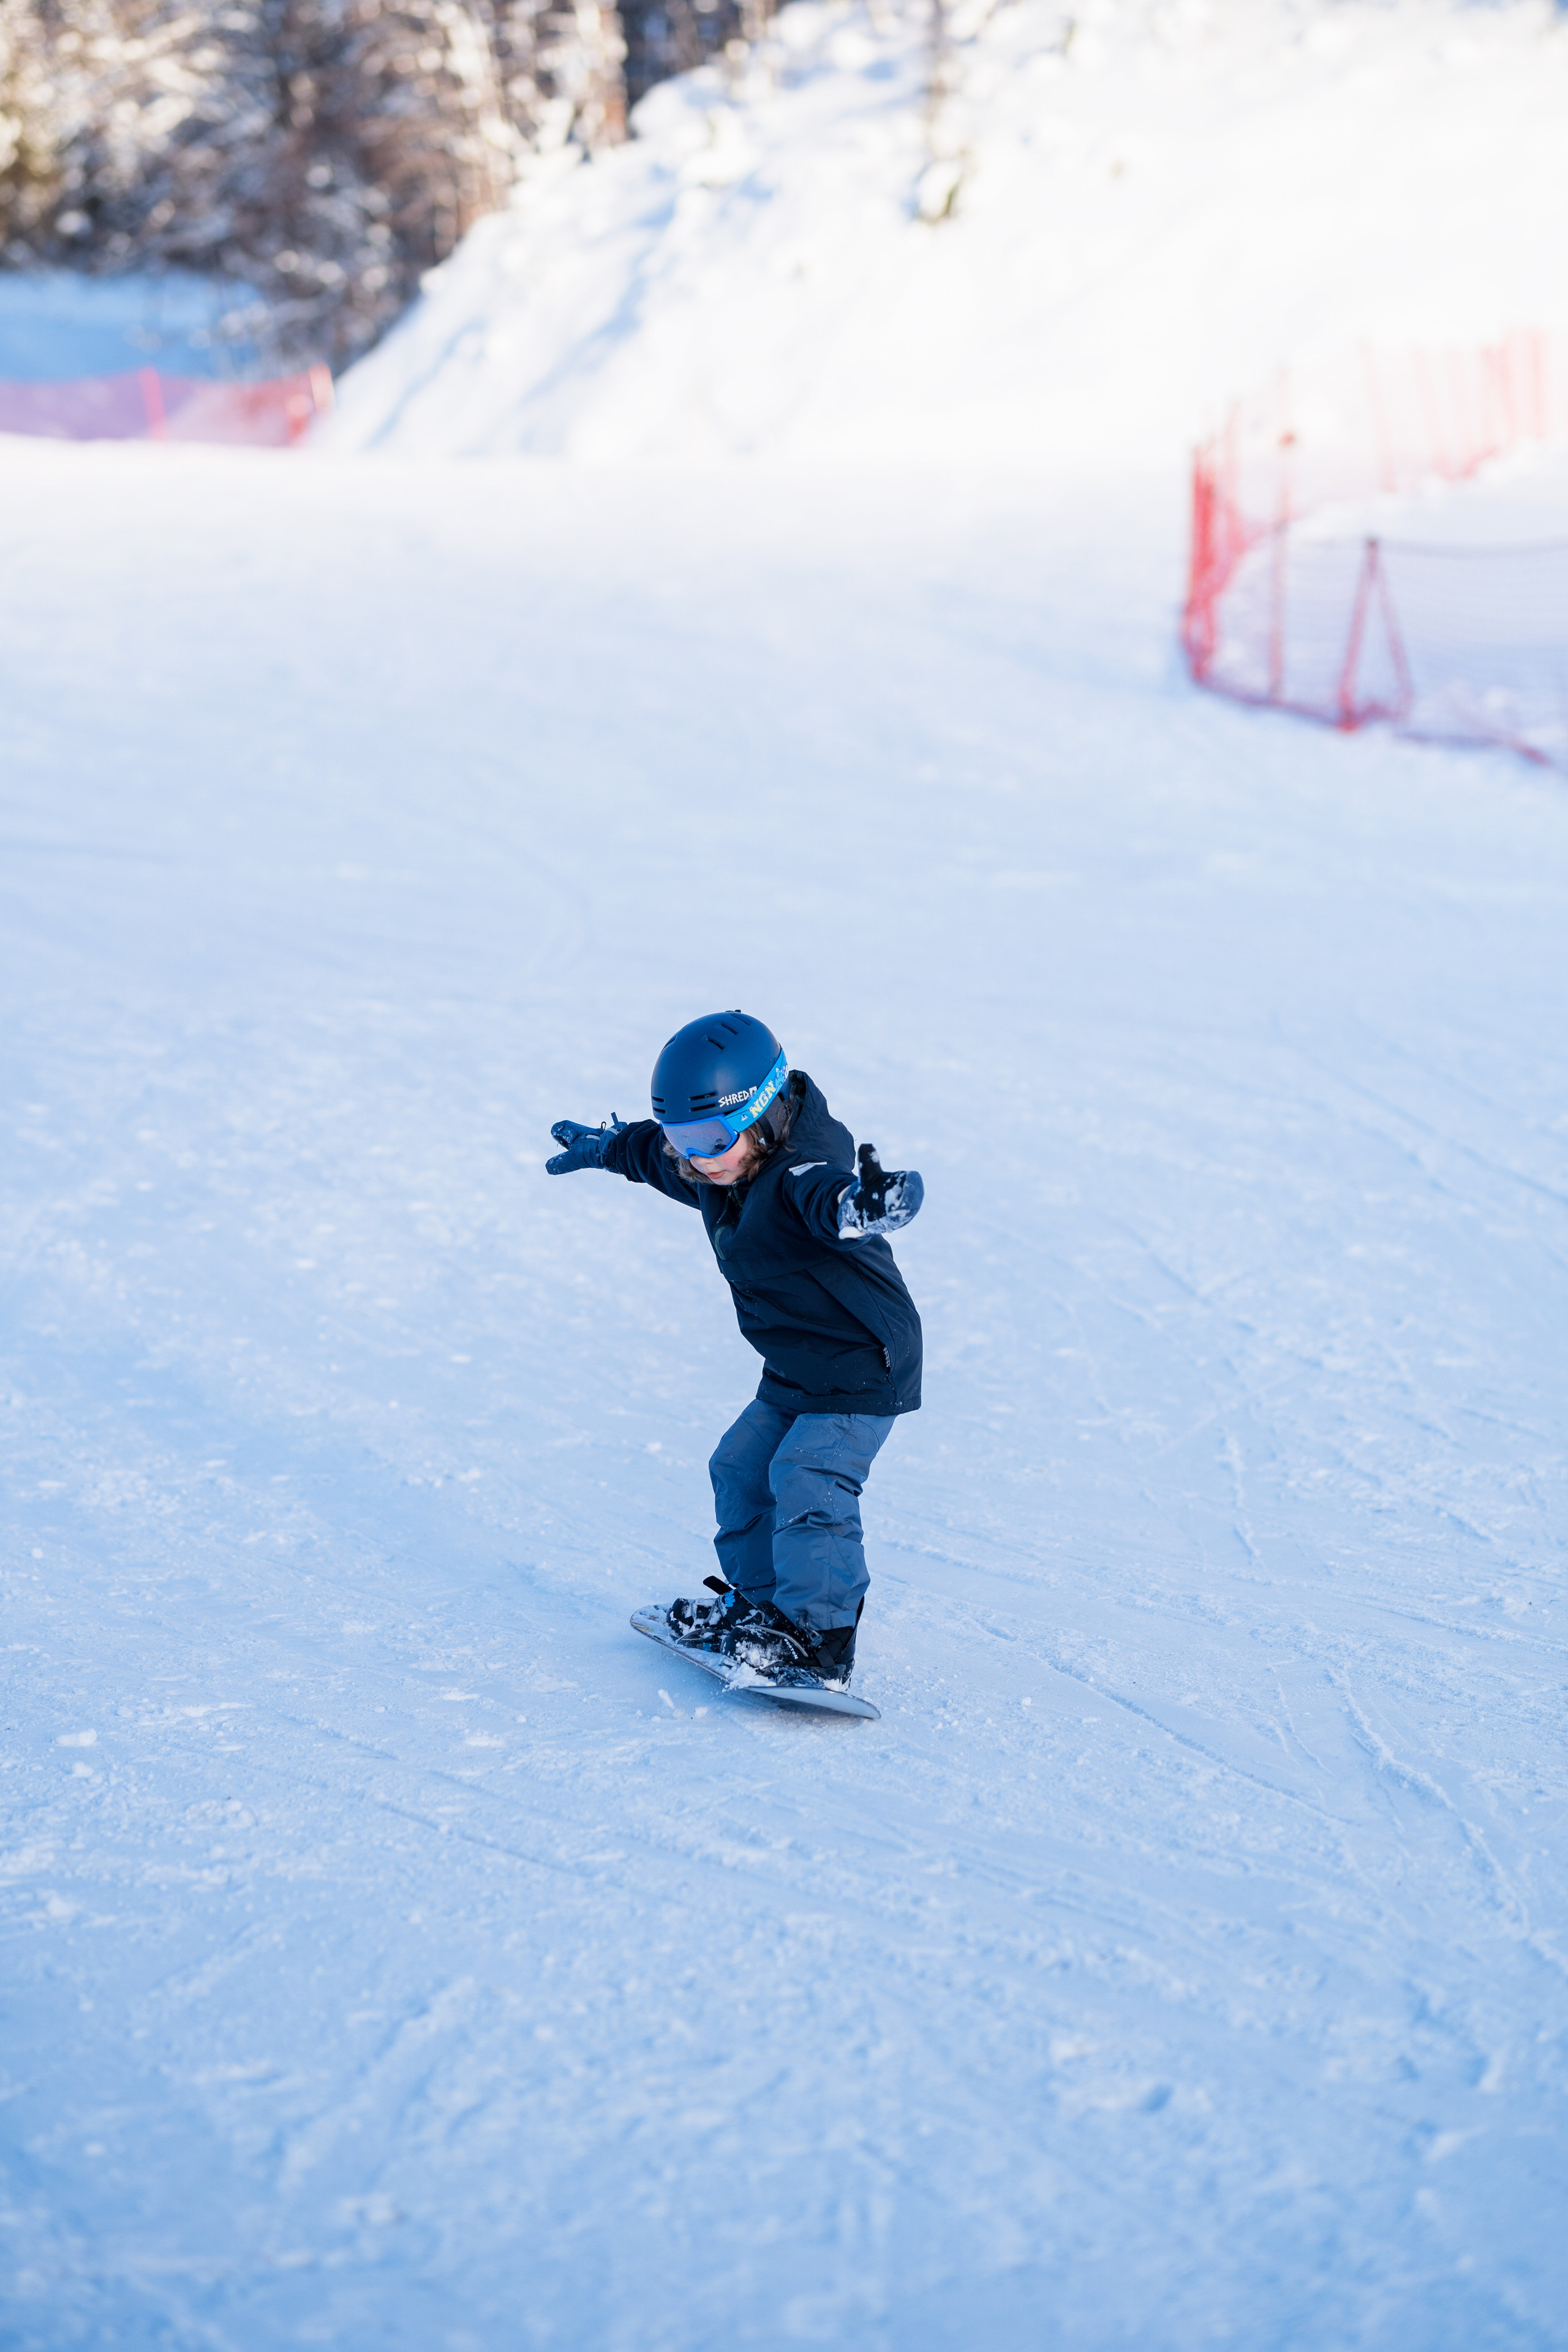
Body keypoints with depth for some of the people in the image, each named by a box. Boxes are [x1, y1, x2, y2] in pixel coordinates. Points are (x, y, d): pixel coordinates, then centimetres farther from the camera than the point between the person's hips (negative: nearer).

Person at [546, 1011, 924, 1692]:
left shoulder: (798, 1173, -29)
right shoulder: (712, 1171, 0)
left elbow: (829, 1195, -54)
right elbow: (654, 1153, 24)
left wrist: (867, 1203, -77)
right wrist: (606, 1146, 41)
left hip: (863, 1369, -10)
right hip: (794, 1374, 10)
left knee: (806, 1481, -20)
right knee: (743, 1468, 16)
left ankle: (821, 1640, -16)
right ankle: (758, 1604, 32)